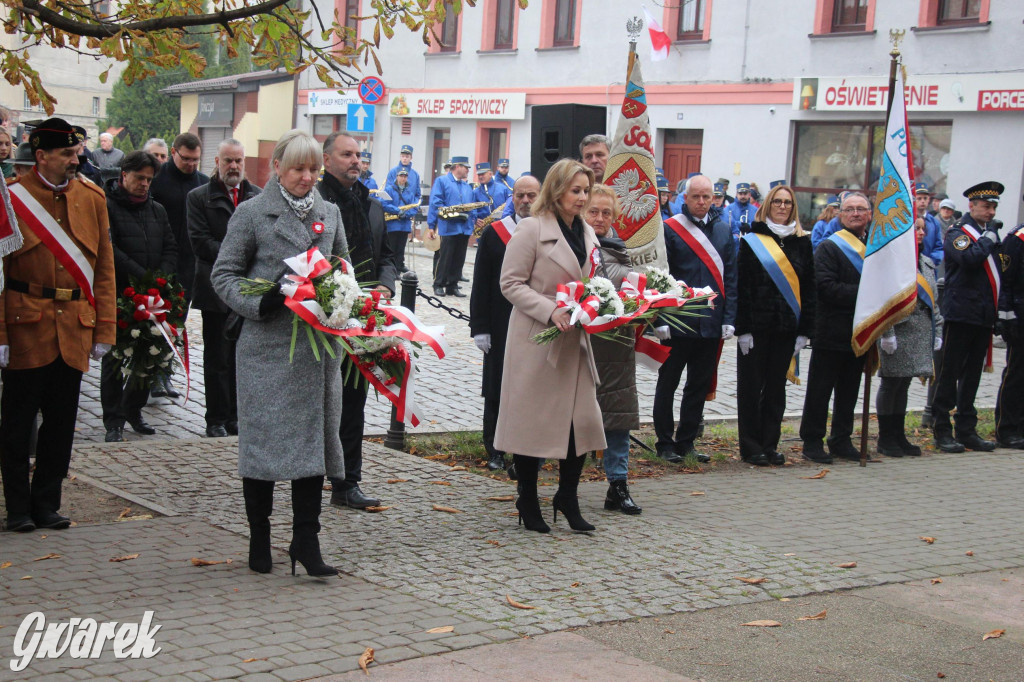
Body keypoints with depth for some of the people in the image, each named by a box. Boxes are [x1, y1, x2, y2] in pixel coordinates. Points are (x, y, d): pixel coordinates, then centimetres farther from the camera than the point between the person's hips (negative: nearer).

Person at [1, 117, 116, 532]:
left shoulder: (92, 198, 7)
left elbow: (104, 268, 10)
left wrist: (104, 329, 5)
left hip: (75, 329, 3)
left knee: (61, 422, 9)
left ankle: (47, 504, 21)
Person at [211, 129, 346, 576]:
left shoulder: (330, 214, 12)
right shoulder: (252, 213, -1)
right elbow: (223, 274, 0)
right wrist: (259, 304, -16)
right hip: (267, 346, -4)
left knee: (315, 436, 3)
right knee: (263, 437, 1)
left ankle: (306, 540, 9)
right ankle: (259, 540, 15)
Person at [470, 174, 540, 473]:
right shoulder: (493, 233, 2)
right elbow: (481, 285, 1)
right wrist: (479, 328, -5)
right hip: (501, 328, 0)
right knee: (497, 391, 5)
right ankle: (495, 451, 16)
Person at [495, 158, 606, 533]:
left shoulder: (587, 233, 15)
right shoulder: (532, 229, -7)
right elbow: (511, 283, -10)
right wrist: (550, 310, -21)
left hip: (575, 341, 6)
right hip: (536, 340, -6)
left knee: (583, 418, 2)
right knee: (532, 420, 2)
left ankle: (567, 496, 19)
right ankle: (528, 503, 15)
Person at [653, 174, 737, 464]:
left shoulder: (723, 231, 8)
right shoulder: (670, 229, -4)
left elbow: (730, 278, 9)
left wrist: (729, 319, 2)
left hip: (711, 324, 4)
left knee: (700, 386, 11)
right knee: (667, 385, 5)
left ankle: (686, 442, 21)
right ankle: (665, 444, 14)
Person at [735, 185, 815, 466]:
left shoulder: (802, 242, 9)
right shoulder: (752, 240, -1)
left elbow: (809, 289, 8)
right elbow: (741, 286, -5)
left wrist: (805, 330, 1)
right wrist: (742, 328, -12)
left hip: (787, 327, 3)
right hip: (756, 326, -3)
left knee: (776, 387, 10)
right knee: (751, 386, 3)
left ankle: (770, 444, 18)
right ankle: (751, 446, 10)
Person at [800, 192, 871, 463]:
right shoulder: (829, 247, -6)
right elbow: (826, 287, -17)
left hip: (860, 334, 6)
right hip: (832, 332, -6)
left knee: (849, 390, 13)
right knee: (820, 390, 0)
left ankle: (842, 441, 22)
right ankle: (812, 441, 7)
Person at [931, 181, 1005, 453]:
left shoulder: (991, 233, 17)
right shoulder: (957, 233, -6)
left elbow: (996, 269, 20)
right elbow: (969, 258, -26)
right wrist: (988, 238, -11)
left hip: (984, 317, 7)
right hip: (960, 315, -7)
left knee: (972, 374, 11)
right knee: (950, 372, -2)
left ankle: (966, 430, 17)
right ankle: (942, 431, 3)